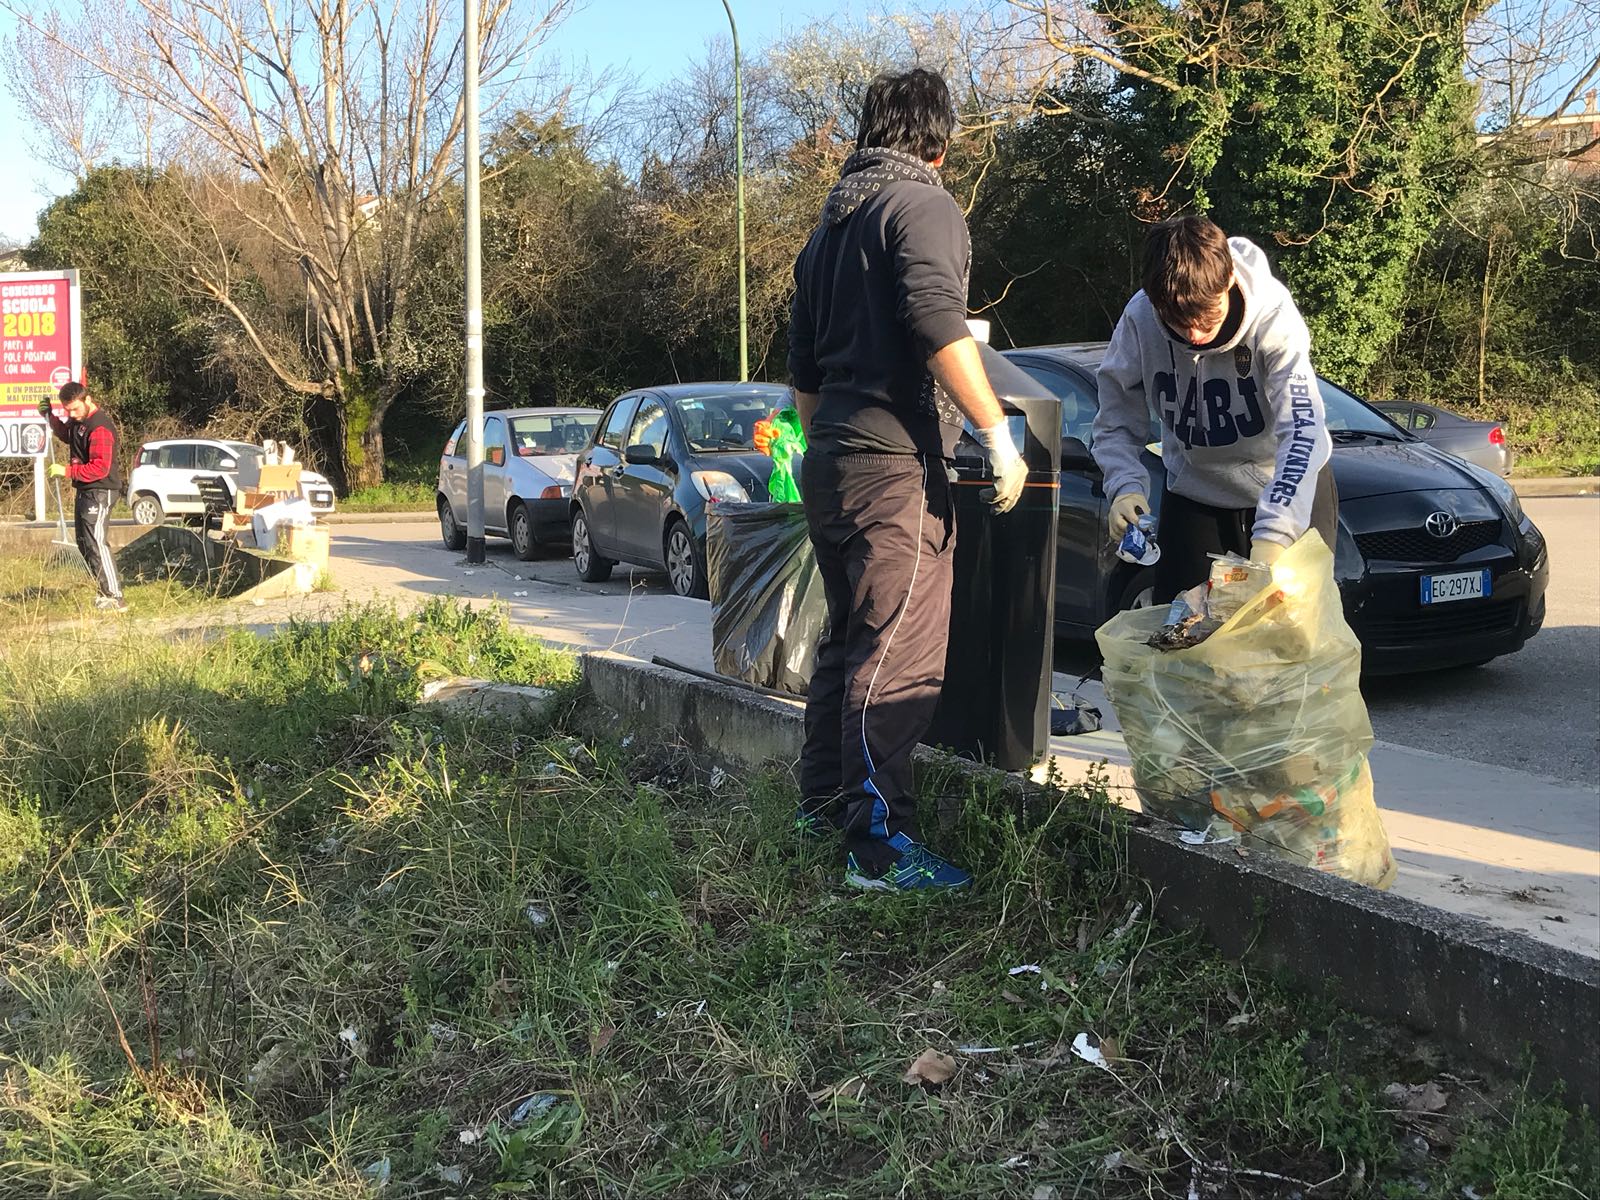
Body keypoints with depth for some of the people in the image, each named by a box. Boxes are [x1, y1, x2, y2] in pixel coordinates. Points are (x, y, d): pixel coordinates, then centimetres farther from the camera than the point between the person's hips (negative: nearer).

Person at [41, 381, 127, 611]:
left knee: (95, 542, -17)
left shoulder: (100, 427, -22)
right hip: (84, 490, 11)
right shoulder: (78, 420, 9)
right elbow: (66, 435, 31)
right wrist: (50, 417, 14)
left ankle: (115, 598, -20)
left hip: (99, 492, -11)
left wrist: (67, 471, -27)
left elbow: (100, 468, -27)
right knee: (84, 543, 14)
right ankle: (105, 591, 22)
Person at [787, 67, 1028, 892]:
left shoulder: (828, 226, 21)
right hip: (895, 462, -9)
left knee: (848, 640, 19)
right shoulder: (922, 206, -5)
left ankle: (823, 803, 28)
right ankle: (879, 845, -10)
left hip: (830, 461, 9)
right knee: (900, 659, -9)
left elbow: (803, 371, 24)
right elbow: (940, 327, -21)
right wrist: (998, 435, -18)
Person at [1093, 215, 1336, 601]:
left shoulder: (1274, 318, -28)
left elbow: (1303, 430, -36)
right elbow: (1116, 424, -9)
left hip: (1290, 490, -2)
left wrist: (1273, 534, -47)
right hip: (1195, 494, 2)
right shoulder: (1140, 319, -21)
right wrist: (1126, 487, -29)